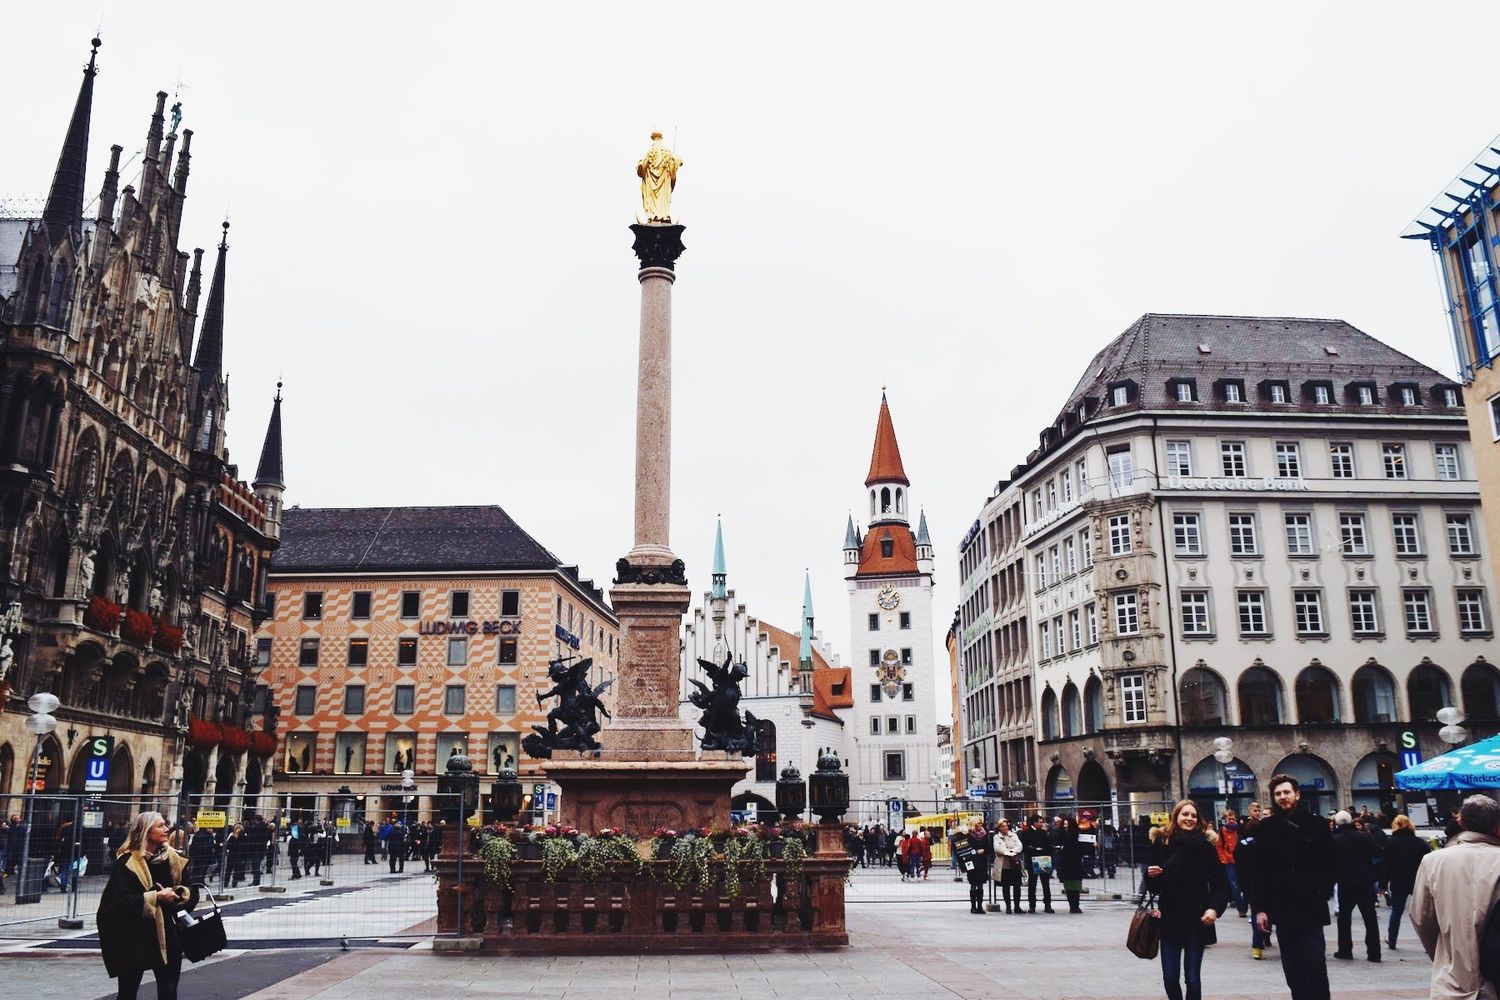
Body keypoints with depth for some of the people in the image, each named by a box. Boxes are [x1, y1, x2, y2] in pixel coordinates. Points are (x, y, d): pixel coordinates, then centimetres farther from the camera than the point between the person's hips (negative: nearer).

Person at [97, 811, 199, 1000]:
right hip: (134, 937, -4)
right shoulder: (127, 862, -10)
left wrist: (178, 894, -14)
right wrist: (155, 897, -21)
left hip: (167, 934, 4)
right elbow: (121, 901, -19)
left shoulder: (173, 859, 5)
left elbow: (192, 893, 7)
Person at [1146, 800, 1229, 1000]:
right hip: (1169, 920, 1)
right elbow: (1153, 886, 7)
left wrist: (1215, 908, -14)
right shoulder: (1161, 842, 0)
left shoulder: (1205, 844, -3)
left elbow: (1221, 884, 1)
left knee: (1192, 978, 0)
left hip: (1196, 921, -1)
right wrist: (1151, 875, -14)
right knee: (1170, 978, 2)